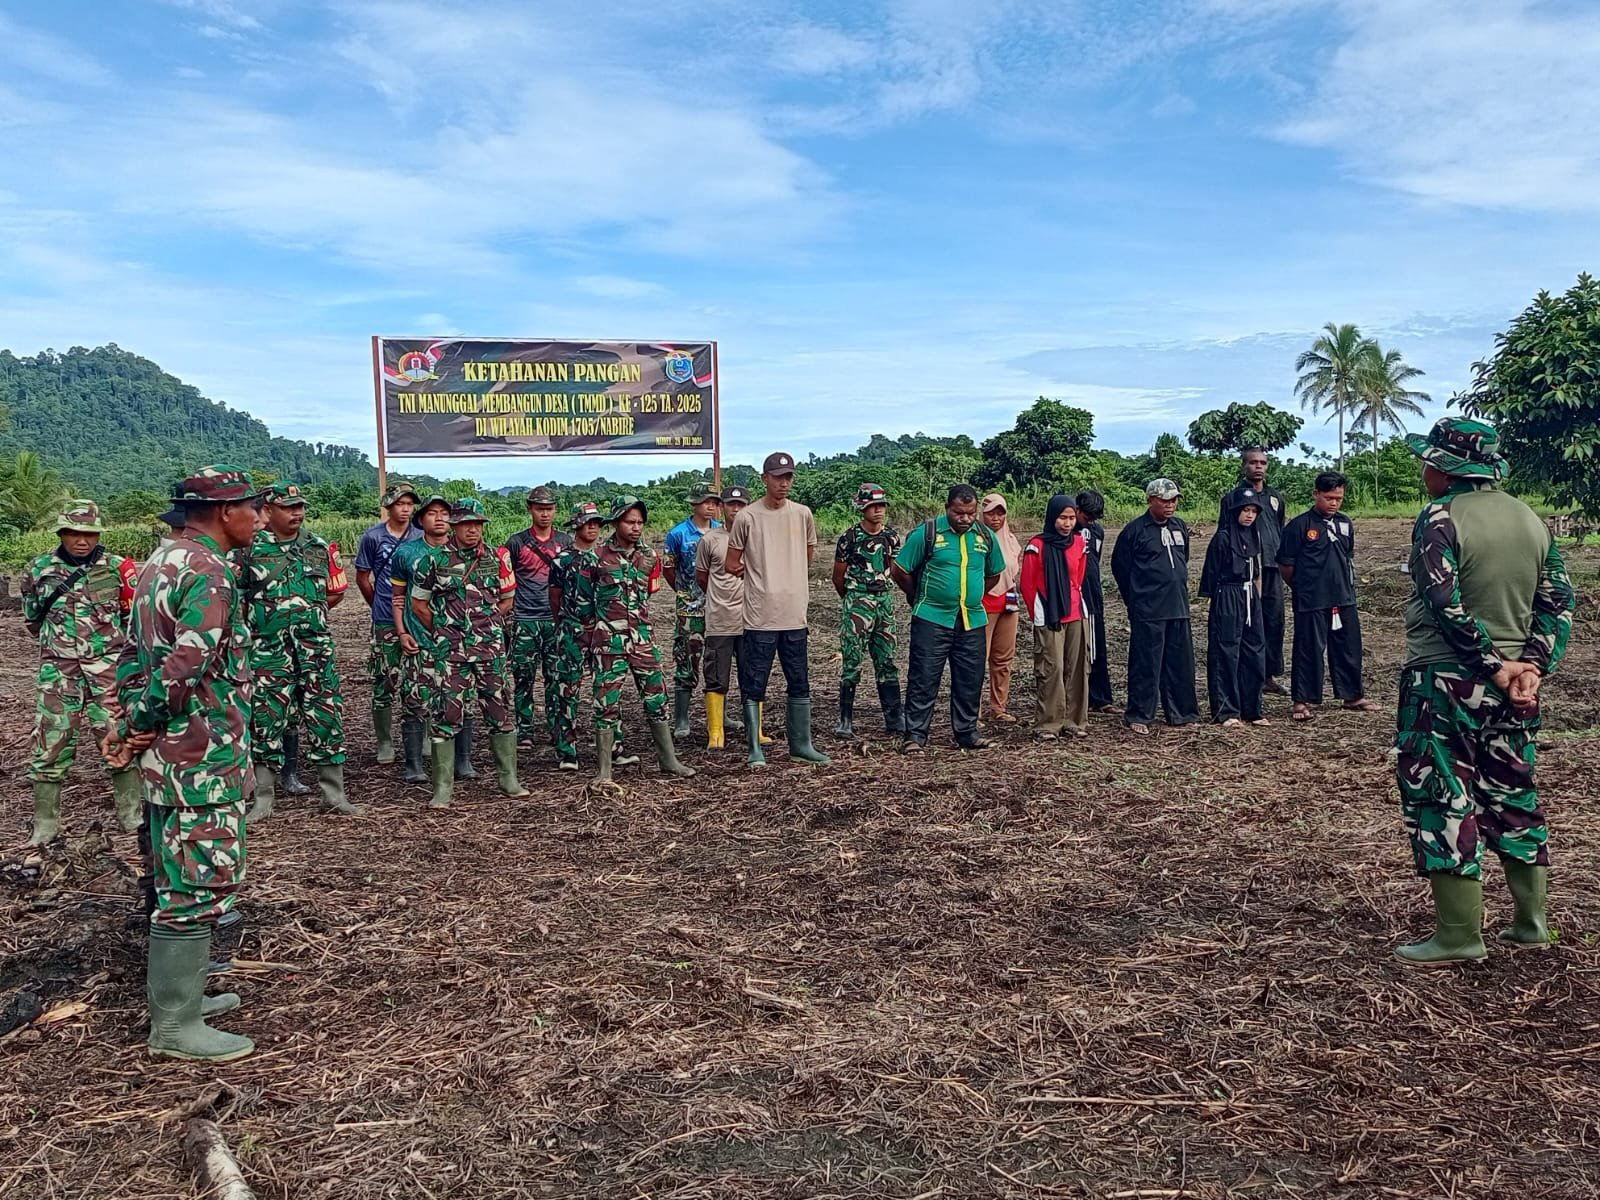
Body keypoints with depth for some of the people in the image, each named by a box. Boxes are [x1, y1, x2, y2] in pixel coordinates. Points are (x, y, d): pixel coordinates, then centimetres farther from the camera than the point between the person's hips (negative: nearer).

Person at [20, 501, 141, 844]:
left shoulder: (117, 567, -3)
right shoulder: (39, 570, 2)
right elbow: (32, 619, 18)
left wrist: (118, 646, 6)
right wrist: (58, 640, 15)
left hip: (109, 668, -1)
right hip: (59, 670, 1)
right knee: (51, 743, 3)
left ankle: (132, 815, 14)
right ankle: (44, 824, 13)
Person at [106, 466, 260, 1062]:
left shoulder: (161, 561, 13)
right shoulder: (210, 573, -19)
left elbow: (133, 649, 16)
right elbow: (186, 666, -27)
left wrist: (129, 719, 9)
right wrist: (137, 726, -14)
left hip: (167, 756, 10)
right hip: (202, 759, -10)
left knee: (177, 879, 19)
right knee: (200, 884, -2)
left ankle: (178, 995, 32)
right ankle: (176, 1026, 7)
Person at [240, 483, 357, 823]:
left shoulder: (321, 548, 7)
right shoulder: (250, 549, -1)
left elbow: (336, 593, 14)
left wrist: (308, 611, 5)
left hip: (315, 645, 2)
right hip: (268, 650, -2)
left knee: (326, 715, 3)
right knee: (267, 718, 3)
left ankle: (333, 793, 13)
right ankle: (263, 798, 14)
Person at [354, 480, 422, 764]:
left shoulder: (421, 537, 3)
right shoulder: (373, 537, -1)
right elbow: (362, 578, 8)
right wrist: (380, 606, 11)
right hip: (385, 623, -2)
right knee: (384, 682, 2)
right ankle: (384, 742, 13)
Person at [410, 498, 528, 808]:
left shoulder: (497, 559, 5)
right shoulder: (434, 560, -1)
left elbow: (507, 600, 16)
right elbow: (418, 604, 7)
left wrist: (483, 624, 8)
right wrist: (445, 631, 8)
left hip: (491, 649, 2)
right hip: (449, 653, -2)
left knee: (501, 711, 7)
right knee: (446, 715, -1)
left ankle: (508, 777, 19)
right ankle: (443, 786, 7)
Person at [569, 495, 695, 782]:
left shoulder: (649, 557, 5)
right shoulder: (595, 558, -6)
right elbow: (582, 601, 4)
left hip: (642, 638, 4)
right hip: (608, 642, -4)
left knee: (656, 698, 7)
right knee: (607, 703, 0)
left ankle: (668, 760, 18)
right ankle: (604, 769, 8)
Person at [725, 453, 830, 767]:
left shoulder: (802, 514, 6)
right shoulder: (747, 517, -5)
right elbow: (730, 564, 1)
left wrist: (781, 573, 11)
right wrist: (757, 574, -1)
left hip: (794, 615, 4)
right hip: (759, 617, -4)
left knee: (800, 684, 12)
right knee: (753, 687, 2)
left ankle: (801, 746, 23)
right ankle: (755, 750, 11)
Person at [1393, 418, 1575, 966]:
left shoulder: (1441, 516, -12)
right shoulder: (1530, 519, 10)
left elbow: (1445, 604, -22)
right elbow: (1559, 602, 6)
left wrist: (1493, 664, -15)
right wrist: (1533, 666, -3)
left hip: (1445, 678, -7)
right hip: (1513, 683, 8)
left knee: (1443, 798, -1)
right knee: (1512, 793, 18)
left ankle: (1459, 935, 3)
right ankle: (1531, 921, 27)